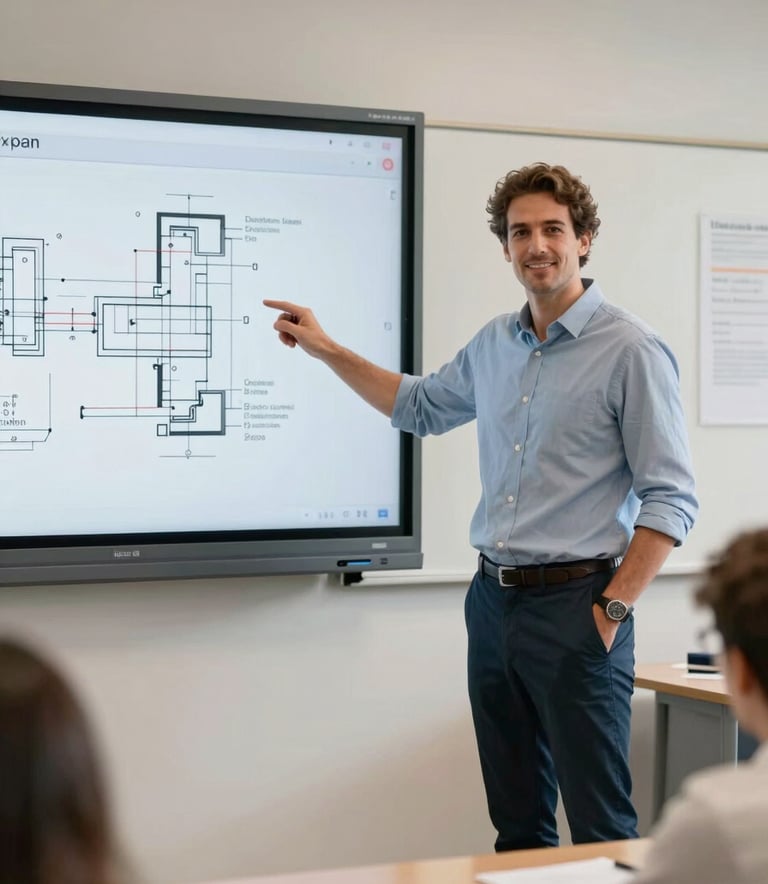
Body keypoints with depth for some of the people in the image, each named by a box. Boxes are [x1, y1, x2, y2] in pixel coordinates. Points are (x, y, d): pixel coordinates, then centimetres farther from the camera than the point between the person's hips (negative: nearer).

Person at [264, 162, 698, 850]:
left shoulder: (631, 351, -9)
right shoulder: (495, 345, 11)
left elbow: (671, 501, -11)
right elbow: (422, 406, 30)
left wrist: (614, 607, -16)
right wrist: (326, 349, 25)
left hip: (575, 605, -7)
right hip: (493, 600, 7)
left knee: (601, 829, -4)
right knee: (517, 825, 14)